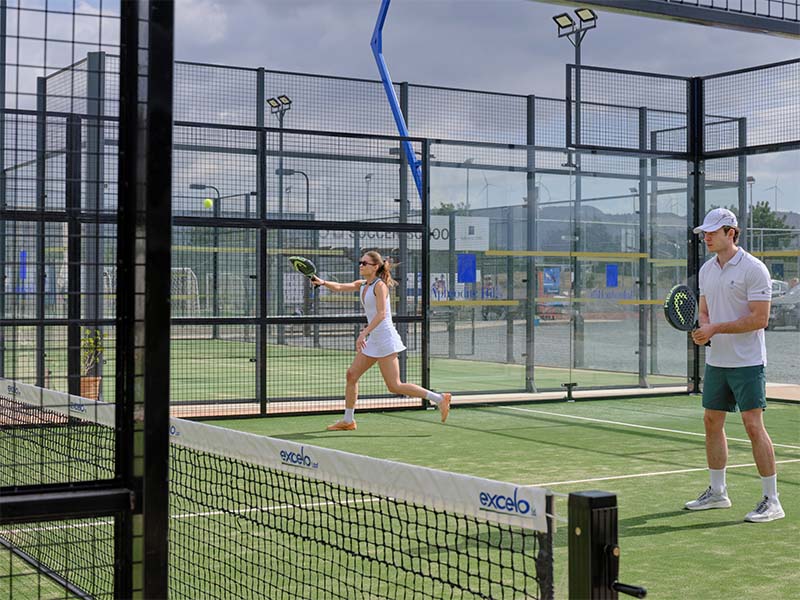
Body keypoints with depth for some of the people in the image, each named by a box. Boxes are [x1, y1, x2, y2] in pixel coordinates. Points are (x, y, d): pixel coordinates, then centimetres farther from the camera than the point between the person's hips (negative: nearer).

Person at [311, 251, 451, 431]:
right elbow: (339, 287, 2)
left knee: (394, 386, -10)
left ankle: (439, 399, -4)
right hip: (373, 340, 9)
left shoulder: (380, 285, -12)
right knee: (351, 375, 7)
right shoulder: (362, 285, 13)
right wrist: (323, 282, -18)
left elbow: (381, 314, -23)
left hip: (385, 338, -9)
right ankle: (348, 421, 17)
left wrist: (364, 333, -31)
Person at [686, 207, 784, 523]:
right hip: (715, 361, 8)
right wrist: (702, 329, -5)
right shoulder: (707, 270, 11)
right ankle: (717, 492, 24)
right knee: (712, 422, 11)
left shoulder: (753, 269, -12)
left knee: (753, 425, -9)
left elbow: (759, 318, -17)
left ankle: (772, 501, -2)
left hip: (747, 363, -7)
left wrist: (716, 328, -19)